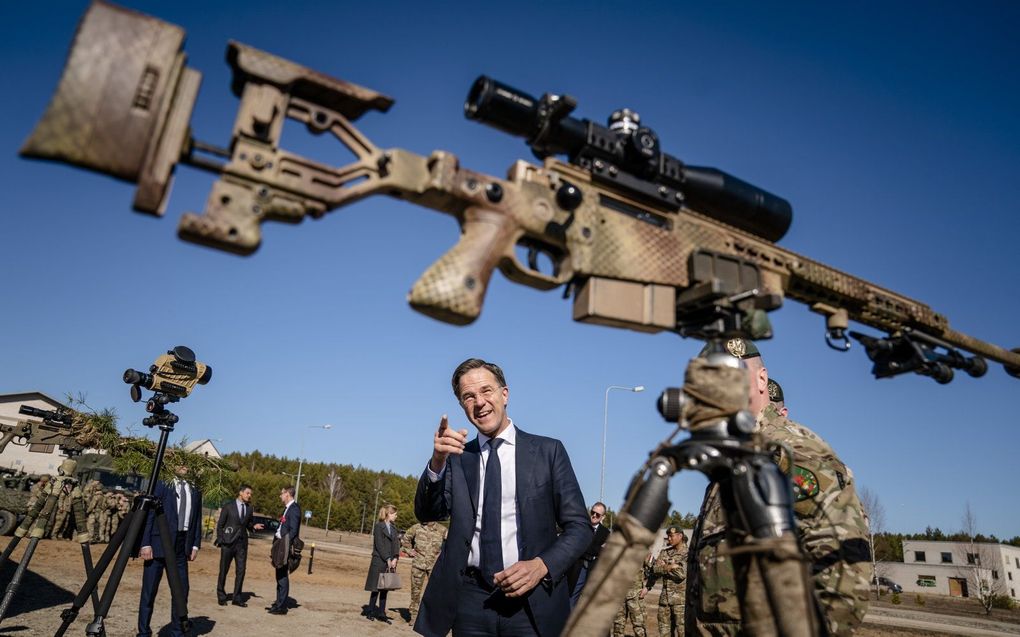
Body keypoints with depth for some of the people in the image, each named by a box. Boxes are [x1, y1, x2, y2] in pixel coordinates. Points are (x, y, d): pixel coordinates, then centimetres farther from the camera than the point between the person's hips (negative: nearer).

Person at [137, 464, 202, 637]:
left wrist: (196, 544, 6)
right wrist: (146, 544, -13)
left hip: (181, 546, 4)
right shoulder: (160, 484, -4)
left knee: (182, 590, 7)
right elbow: (147, 514, -7)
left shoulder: (195, 490, 9)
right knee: (149, 591, 2)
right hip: (158, 543, -4)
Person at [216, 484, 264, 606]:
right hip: (228, 543, -3)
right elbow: (220, 525, 0)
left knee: (241, 571, 1)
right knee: (224, 570, 6)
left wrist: (254, 526, -4)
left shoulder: (249, 508, 8)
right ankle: (221, 596, 21)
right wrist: (220, 540, -5)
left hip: (242, 543, 3)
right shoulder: (228, 507, -4)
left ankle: (237, 598, 9)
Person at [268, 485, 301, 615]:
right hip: (281, 545, 10)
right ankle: (278, 603, 24)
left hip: (285, 546, -10)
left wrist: (285, 547, -19)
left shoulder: (294, 509, -14)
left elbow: (293, 531, -19)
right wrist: (277, 543, 14)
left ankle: (282, 607, 0)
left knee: (283, 576, -5)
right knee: (279, 576, 15)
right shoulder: (287, 508, 16)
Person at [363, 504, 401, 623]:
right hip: (379, 561, -6)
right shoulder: (379, 526, -6)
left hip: (390, 562, 6)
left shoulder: (393, 528, 13)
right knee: (376, 589, 0)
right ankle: (370, 612, 13)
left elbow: (396, 543, 6)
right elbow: (379, 545, -12)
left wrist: (395, 558, -7)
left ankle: (381, 614, 15)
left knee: (385, 588, 8)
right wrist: (387, 559, -15)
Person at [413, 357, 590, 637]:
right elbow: (427, 513, -6)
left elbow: (578, 526, -1)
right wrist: (437, 462, -23)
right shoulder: (457, 457, 5)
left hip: (532, 602, -2)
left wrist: (541, 565, -17)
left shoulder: (548, 450, -2)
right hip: (470, 601, 2)